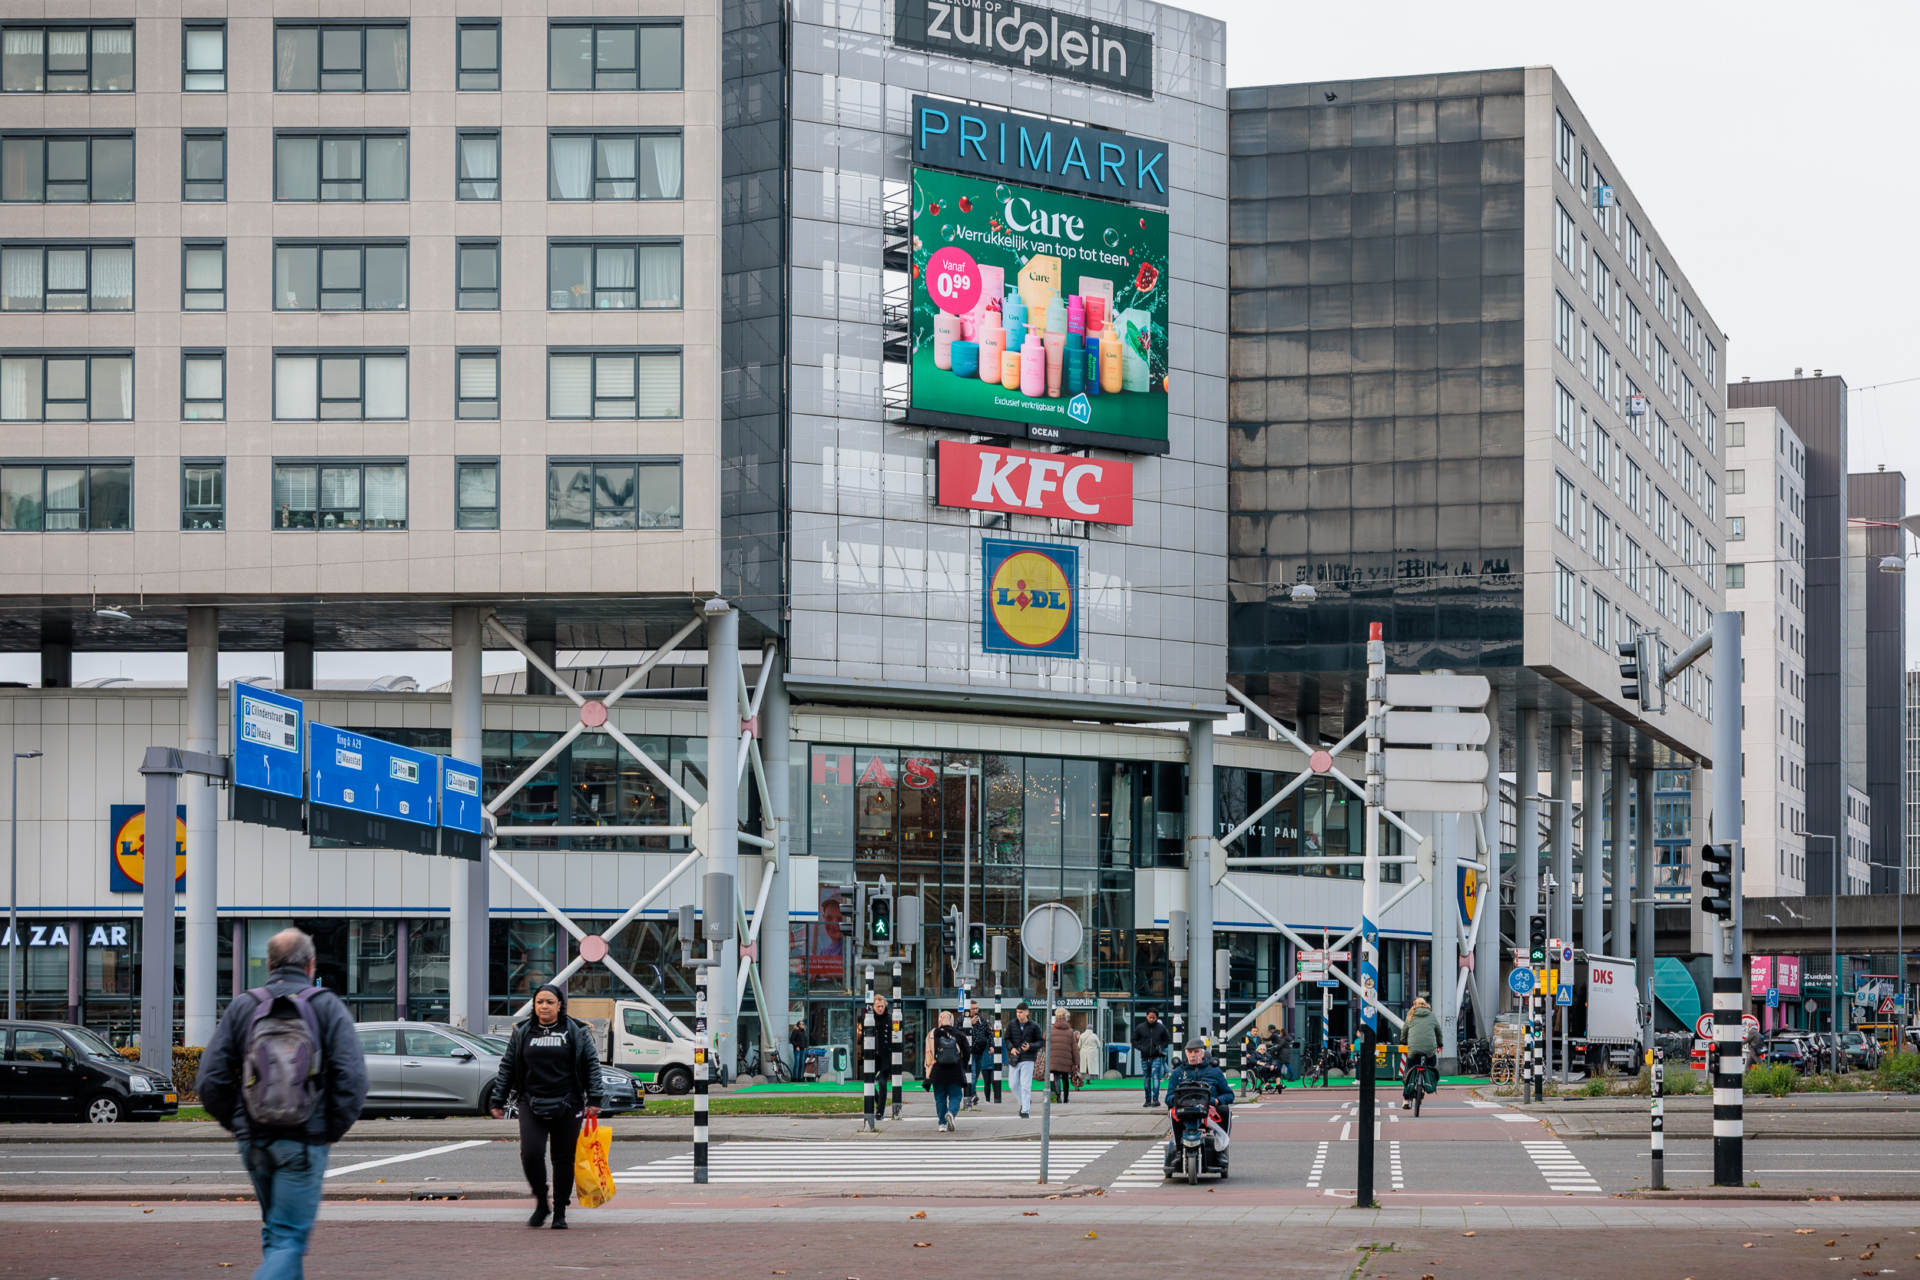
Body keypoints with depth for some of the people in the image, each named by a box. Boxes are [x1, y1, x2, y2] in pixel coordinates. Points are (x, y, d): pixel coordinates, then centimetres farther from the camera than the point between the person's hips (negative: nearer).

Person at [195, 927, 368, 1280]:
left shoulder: (243, 1007, 2)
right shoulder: (327, 1007, -4)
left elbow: (211, 1081, 0)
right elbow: (352, 1079, -12)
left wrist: (237, 1125, 13)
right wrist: (333, 1130, 1)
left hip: (254, 1143, 3)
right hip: (306, 1142, -3)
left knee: (275, 1232, 21)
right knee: (288, 1240, -3)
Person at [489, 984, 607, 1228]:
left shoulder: (576, 1032, 4)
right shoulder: (522, 1033, 9)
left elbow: (592, 1065, 5)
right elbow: (507, 1067, 14)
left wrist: (594, 1099, -3)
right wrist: (498, 1101, 12)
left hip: (567, 1106, -1)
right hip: (531, 1105, 1)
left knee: (563, 1158, 0)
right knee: (531, 1153, -15)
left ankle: (560, 1213, 9)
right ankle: (541, 1203, 4)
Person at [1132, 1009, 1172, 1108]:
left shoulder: (1161, 1028, 2)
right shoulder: (1140, 1028, 3)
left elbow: (1167, 1040, 14)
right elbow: (1134, 1040, 13)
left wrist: (1161, 1047, -3)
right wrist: (1140, 1047, -5)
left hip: (1156, 1057, -2)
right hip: (1145, 1058, 2)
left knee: (1155, 1076, -17)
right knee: (1147, 1079, 9)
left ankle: (1155, 1098, -25)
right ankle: (1148, 1100, 17)